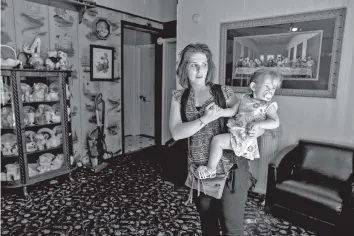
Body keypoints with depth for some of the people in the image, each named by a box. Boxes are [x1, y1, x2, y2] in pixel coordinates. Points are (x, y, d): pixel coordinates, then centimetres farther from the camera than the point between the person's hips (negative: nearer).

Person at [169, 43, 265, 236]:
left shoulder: (224, 91, -3)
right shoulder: (179, 97, 1)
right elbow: (176, 133, -11)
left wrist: (258, 129, -18)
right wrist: (205, 119, -23)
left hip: (230, 169, -2)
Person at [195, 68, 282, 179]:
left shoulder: (269, 106, -3)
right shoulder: (245, 99, 11)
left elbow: (275, 122, -13)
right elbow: (232, 111, 12)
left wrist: (258, 124, -29)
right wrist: (218, 111, -5)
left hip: (248, 137, -7)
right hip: (236, 132, 7)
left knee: (217, 140, -18)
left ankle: (210, 170, -5)